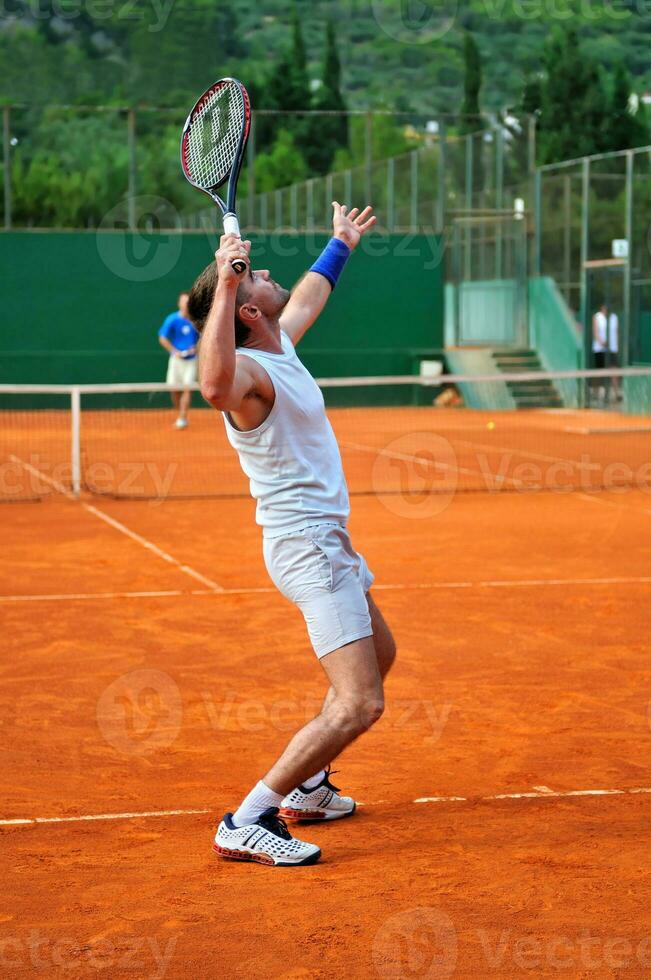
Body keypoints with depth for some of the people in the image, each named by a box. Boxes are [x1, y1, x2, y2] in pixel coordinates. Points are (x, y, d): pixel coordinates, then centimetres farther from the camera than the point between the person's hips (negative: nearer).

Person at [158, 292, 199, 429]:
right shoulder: (172, 320, -6)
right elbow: (162, 338, -4)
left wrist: (196, 348, -8)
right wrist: (175, 351, -15)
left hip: (191, 359, 0)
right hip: (177, 359, 0)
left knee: (187, 389, -12)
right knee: (176, 390, 4)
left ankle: (182, 419, -12)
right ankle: (180, 415, 24)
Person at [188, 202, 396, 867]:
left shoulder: (279, 344, 7)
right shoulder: (246, 371, -22)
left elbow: (308, 295, 31)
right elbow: (213, 384, -49)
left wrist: (341, 245, 46)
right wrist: (225, 285, -55)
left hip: (325, 541, 11)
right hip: (306, 545, -11)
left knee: (378, 654, 29)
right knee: (359, 704, -18)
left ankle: (307, 787, 32)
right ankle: (246, 823, -16)